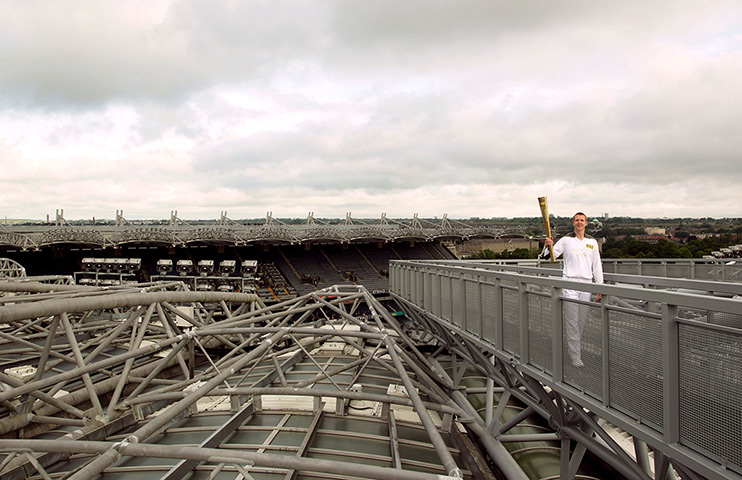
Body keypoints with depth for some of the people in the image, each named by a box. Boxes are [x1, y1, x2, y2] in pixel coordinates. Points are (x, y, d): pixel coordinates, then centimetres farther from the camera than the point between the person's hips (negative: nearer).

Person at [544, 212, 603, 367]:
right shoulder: (566, 240, 2)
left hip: (586, 284, 4)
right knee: (572, 321, -6)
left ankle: (575, 347, 24)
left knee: (582, 321, 9)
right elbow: (551, 255, 0)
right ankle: (575, 356, -1)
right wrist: (549, 246, -21)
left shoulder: (592, 242, 11)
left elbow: (597, 266, 14)